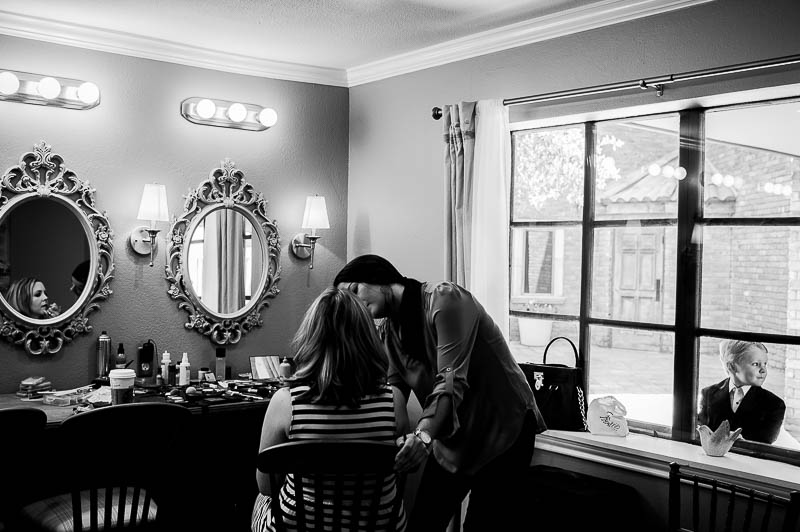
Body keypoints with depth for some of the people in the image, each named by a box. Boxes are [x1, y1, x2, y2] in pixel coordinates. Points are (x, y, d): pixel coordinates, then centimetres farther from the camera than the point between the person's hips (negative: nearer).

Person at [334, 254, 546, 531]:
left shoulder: (445, 299, -19)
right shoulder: (388, 331, 5)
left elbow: (452, 380, -29)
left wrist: (424, 435, -42)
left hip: (502, 428, -7)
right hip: (451, 438, 7)